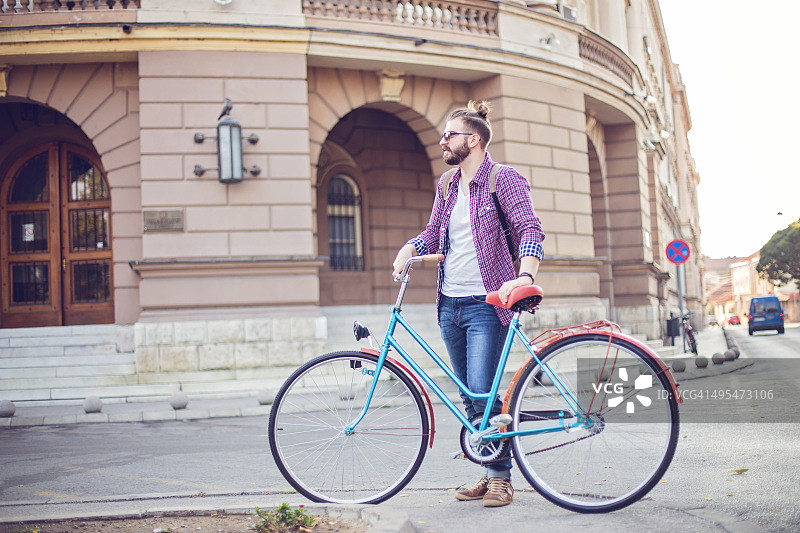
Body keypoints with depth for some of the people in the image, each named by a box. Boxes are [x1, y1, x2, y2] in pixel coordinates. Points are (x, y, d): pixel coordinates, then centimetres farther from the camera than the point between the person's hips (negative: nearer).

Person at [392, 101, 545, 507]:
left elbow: (530, 229, -15)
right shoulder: (447, 183, 15)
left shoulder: (504, 179, -6)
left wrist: (525, 275, -31)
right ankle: (489, 474, 23)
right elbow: (434, 231, 18)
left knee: (482, 391, -12)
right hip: (450, 302, 7)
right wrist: (408, 249, -3)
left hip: (486, 303, -7)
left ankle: (501, 477, 3)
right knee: (469, 395, 11)